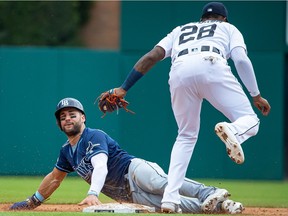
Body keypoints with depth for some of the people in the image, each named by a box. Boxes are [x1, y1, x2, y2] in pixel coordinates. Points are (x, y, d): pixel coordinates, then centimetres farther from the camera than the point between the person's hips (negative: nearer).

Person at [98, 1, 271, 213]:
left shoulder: (181, 31, 39)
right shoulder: (228, 28, 33)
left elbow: (151, 57, 23)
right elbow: (241, 60, 12)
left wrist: (123, 89, 20)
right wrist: (256, 96, 13)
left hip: (179, 73, 3)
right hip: (212, 67, -3)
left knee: (187, 135, 20)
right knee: (250, 121, 6)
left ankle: (170, 197, 6)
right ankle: (232, 131, -33)